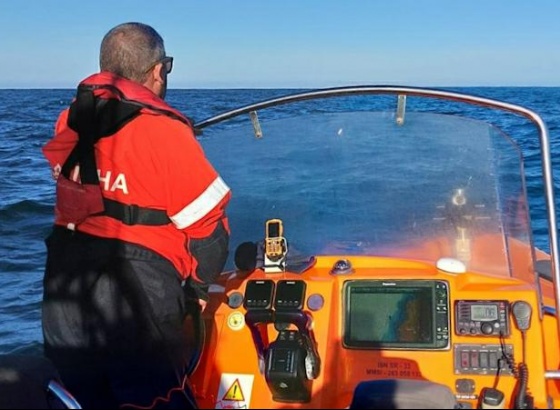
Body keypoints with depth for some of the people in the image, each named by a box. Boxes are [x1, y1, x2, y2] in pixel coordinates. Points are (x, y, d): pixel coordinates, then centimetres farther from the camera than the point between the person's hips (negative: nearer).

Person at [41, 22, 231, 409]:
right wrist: (195, 289, 6)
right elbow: (208, 228, -11)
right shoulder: (163, 131, -15)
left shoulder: (70, 124, 3)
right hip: (133, 319, -7)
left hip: (63, 311, 7)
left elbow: (78, 204, 10)